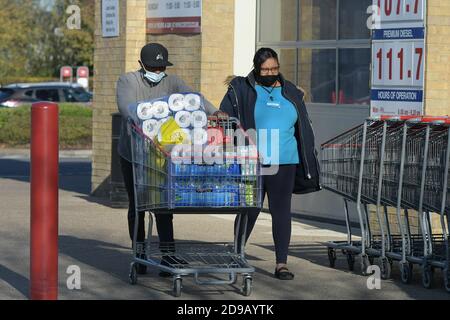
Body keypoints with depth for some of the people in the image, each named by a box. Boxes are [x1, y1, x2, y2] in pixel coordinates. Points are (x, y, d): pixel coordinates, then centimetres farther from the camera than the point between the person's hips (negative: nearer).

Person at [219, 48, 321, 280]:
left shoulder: (290, 93, 13)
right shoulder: (241, 91, 3)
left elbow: (304, 129, 17)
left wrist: (309, 167, 14)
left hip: (284, 164, 2)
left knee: (282, 211, 1)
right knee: (249, 211, 4)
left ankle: (281, 264, 5)